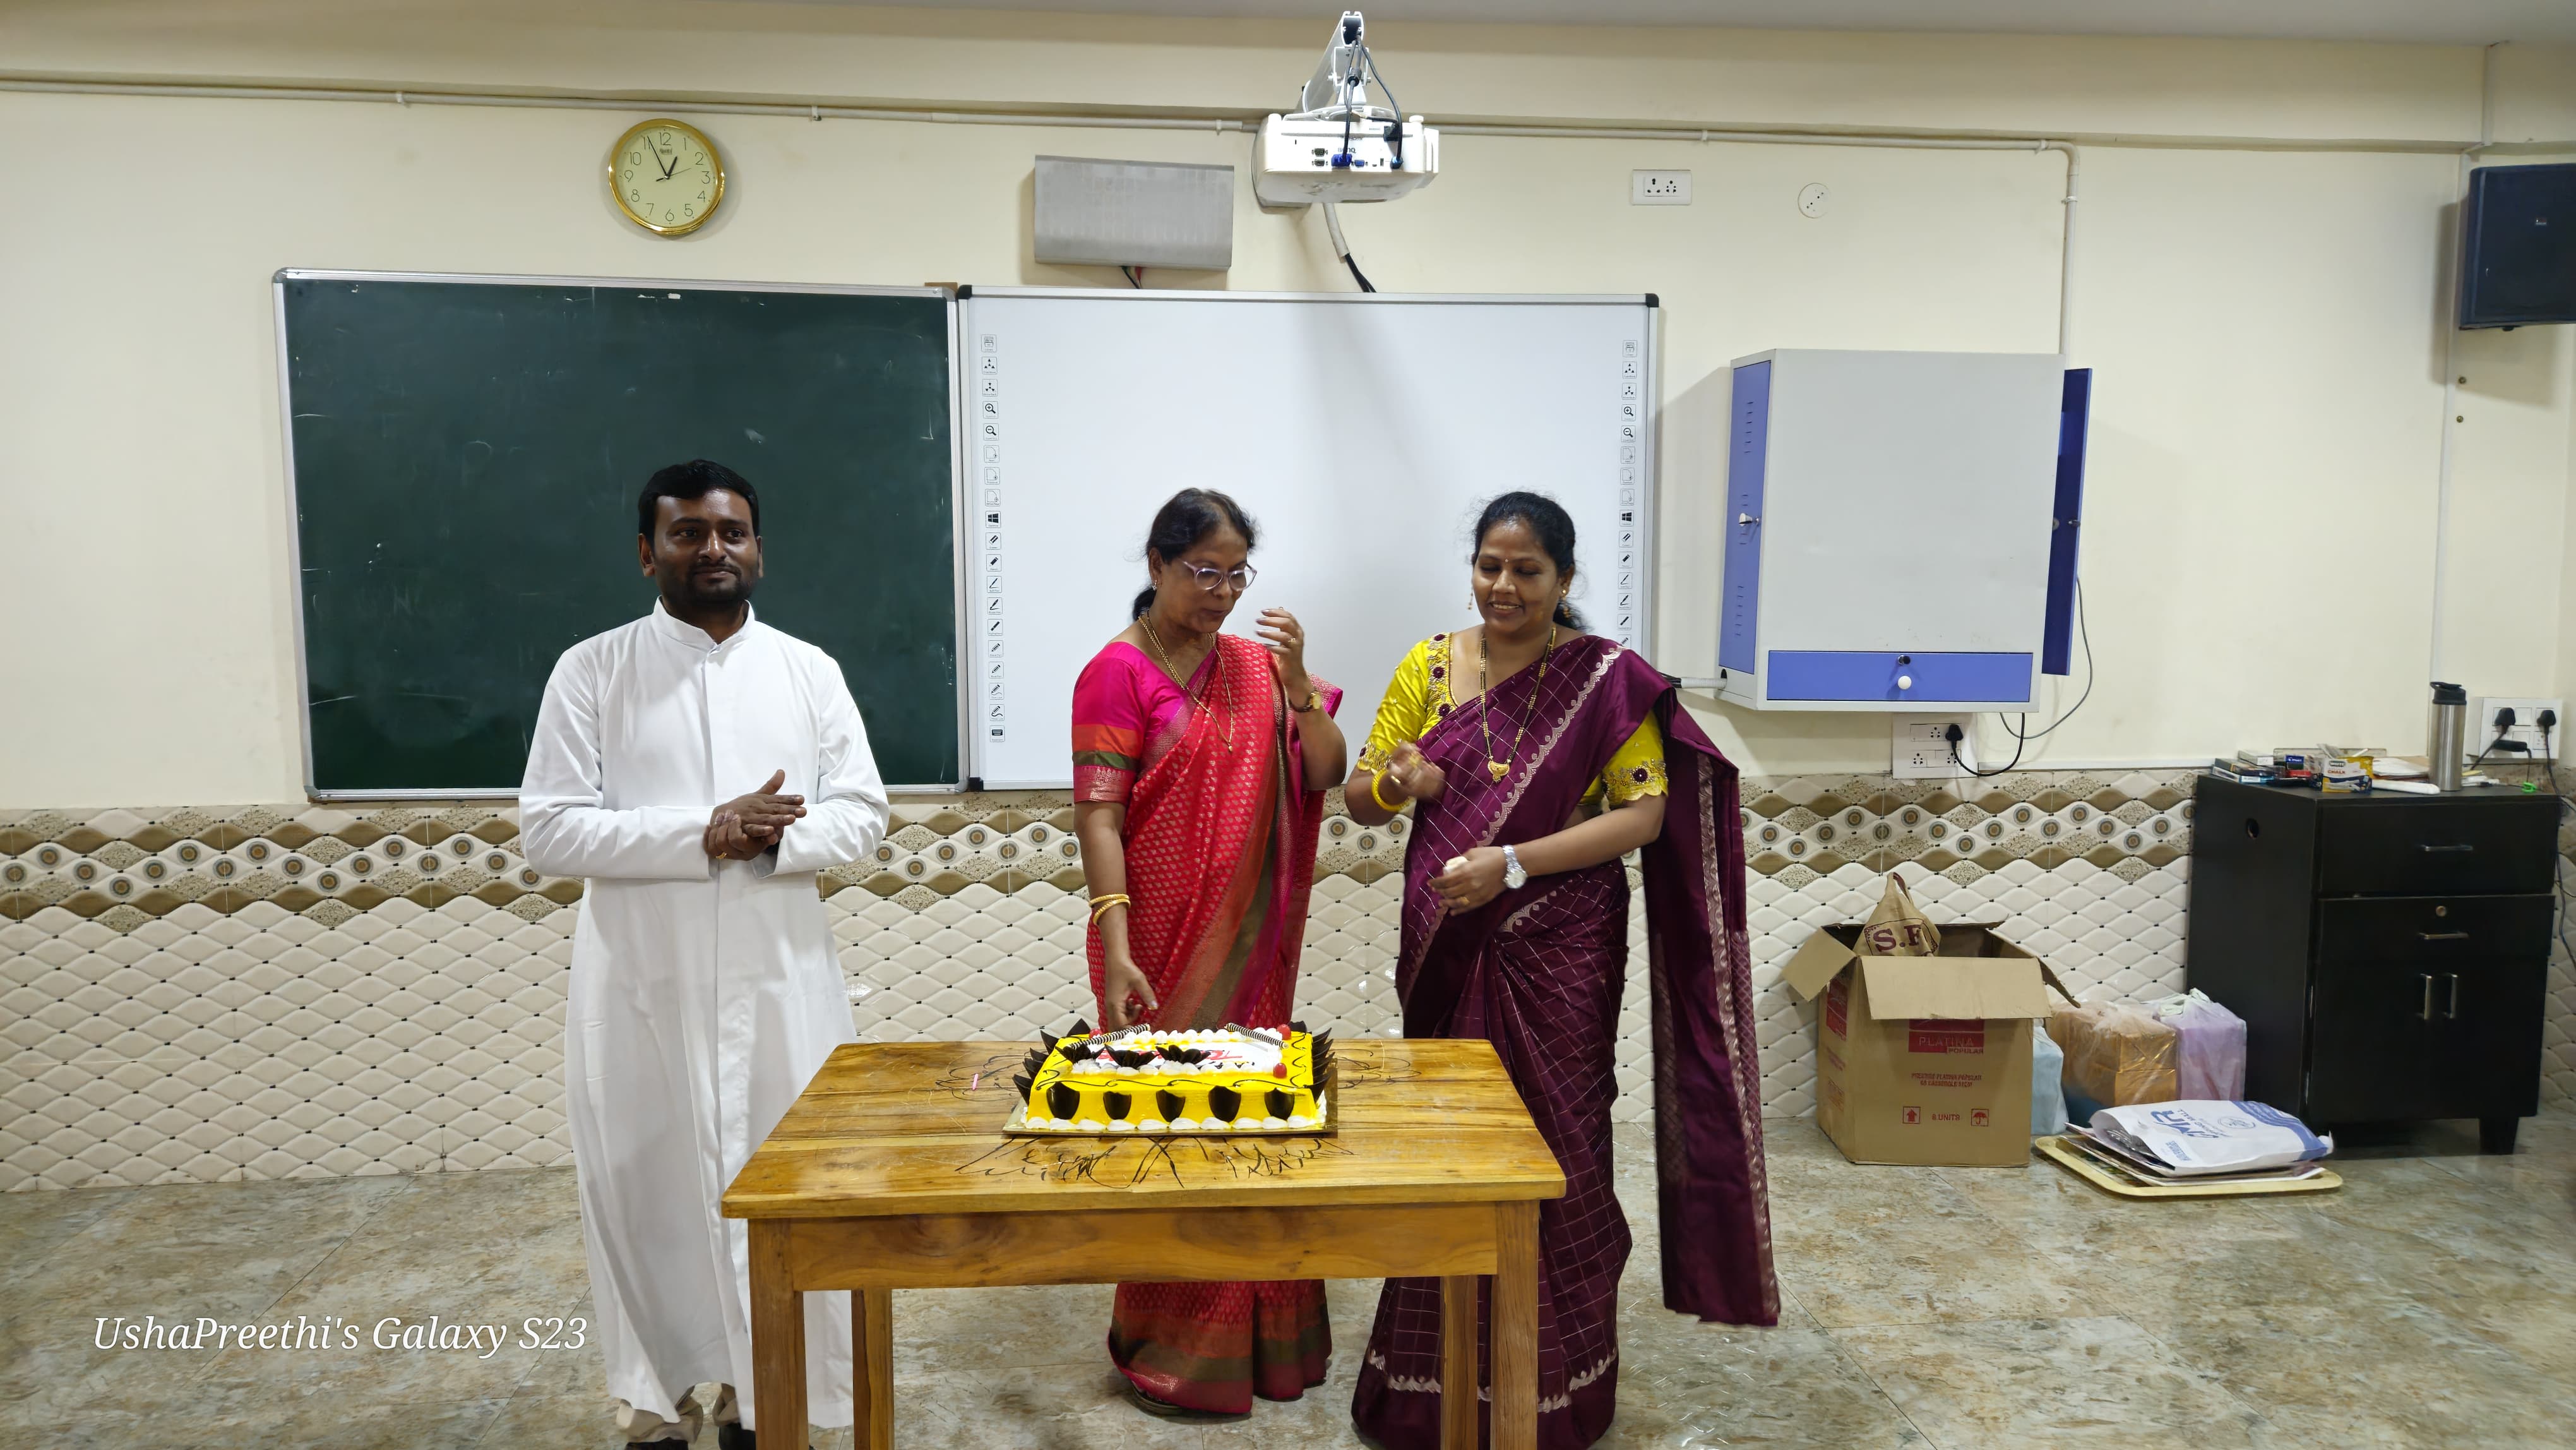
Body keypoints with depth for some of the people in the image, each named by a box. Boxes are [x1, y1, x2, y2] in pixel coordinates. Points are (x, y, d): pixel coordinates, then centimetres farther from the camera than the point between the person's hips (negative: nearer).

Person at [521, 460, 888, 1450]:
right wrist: (702, 833, -17)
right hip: (642, 987, -1)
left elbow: (862, 815, 3)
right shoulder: (591, 671, 0)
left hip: (780, 980, 2)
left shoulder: (808, 671, 6)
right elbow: (549, 830, -6)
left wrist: (770, 842, -17)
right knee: (647, 1192, 7)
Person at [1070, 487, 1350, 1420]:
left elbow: (1325, 774, 1)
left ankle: (1256, 1333, 29)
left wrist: (1298, 682, -14)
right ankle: (1170, 1349, 21)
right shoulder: (1117, 672, -8)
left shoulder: (1256, 665, 8)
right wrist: (1115, 949, -21)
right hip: (1164, 944, -5)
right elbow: (1099, 815, -14)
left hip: (1252, 940, 5)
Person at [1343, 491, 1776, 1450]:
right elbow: (1360, 800, 8)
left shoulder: (1608, 679, -5)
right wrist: (1393, 783, -16)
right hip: (1447, 954, 3)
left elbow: (1644, 812, -11)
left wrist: (1511, 862, -20)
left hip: (1557, 958, -3)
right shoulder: (1430, 667, 5)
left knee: (1554, 1152, 4)